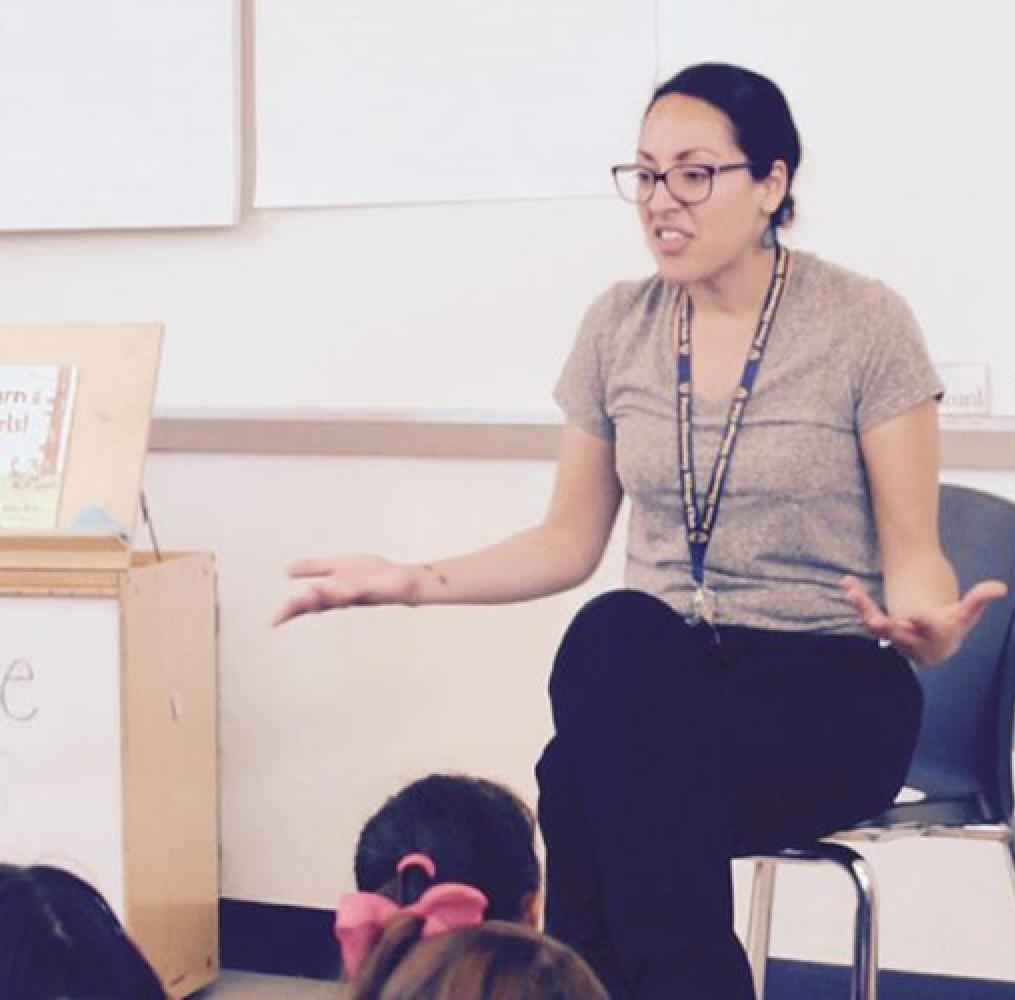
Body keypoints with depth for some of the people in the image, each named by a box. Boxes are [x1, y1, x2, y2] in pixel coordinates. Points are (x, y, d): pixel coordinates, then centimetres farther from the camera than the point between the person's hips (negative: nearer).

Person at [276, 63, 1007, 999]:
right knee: (617, 635, -33)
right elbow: (570, 541, 13)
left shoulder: (862, 323, -4)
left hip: (827, 686, -4)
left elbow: (912, 551, -4)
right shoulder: (618, 326, 7)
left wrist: (928, 626, -27)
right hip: (656, 675, 4)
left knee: (588, 787, -32)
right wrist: (414, 582, 1)